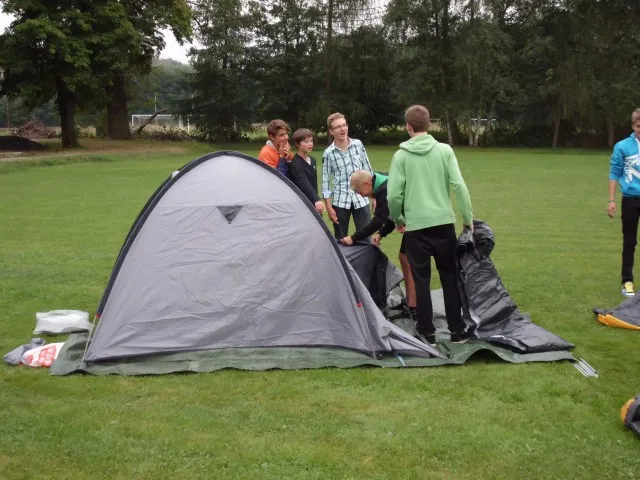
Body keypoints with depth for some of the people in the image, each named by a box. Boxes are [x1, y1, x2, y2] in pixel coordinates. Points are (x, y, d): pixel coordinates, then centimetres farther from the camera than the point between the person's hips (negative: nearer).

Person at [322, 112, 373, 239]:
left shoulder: (358, 145, 0)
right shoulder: (328, 153, -6)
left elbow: (368, 170, 8)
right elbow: (325, 182, -3)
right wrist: (329, 208, -7)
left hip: (361, 199, 1)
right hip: (340, 201, -1)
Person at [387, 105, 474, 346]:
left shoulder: (401, 155, -4)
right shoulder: (444, 150, -2)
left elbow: (393, 194, -7)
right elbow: (459, 186, -7)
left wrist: (398, 218, 11)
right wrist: (468, 219, 3)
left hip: (416, 226, -1)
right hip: (444, 223, 2)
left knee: (421, 280, 8)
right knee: (450, 276, 13)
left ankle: (427, 333, 11)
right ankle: (457, 330, 18)